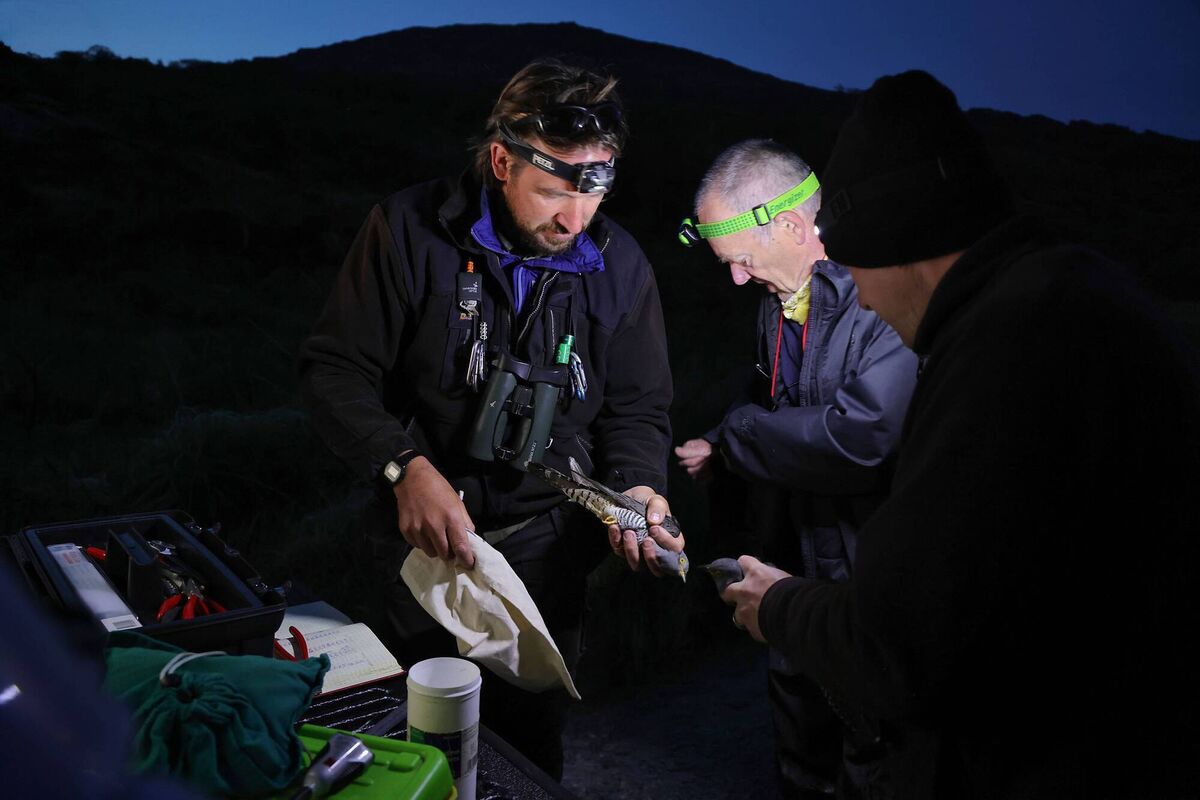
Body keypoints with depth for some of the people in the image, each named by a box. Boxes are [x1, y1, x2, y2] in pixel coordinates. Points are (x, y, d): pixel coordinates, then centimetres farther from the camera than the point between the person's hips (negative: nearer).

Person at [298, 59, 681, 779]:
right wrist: (406, 468, -25)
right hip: (427, 537, -1)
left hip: (547, 548, 2)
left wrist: (638, 486, -17)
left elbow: (637, 407, 4)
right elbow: (335, 368, -10)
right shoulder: (412, 229, -12)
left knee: (533, 743, 18)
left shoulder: (619, 265, -4)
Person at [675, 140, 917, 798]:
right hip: (795, 546, 8)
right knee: (795, 701, 26)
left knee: (871, 744, 11)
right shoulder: (779, 295, 1)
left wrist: (733, 436, -21)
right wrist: (721, 446, -3)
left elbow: (862, 436, -35)